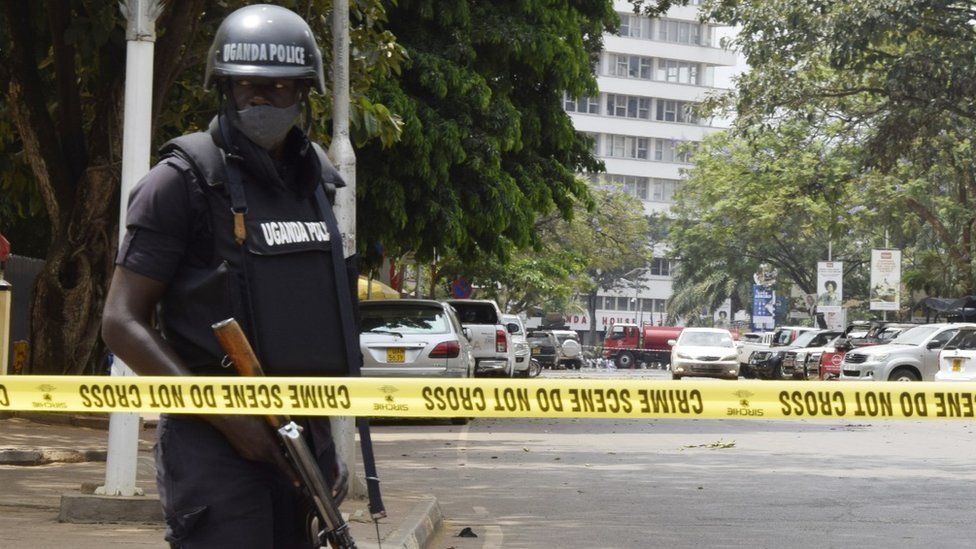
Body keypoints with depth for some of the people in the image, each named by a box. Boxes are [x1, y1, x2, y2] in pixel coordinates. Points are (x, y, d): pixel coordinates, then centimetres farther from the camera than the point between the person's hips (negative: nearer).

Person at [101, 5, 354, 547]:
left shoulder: (316, 179, 13)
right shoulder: (185, 179, -7)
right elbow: (123, 323, -10)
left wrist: (329, 442, 16)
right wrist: (225, 413, -17)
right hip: (217, 443, -6)